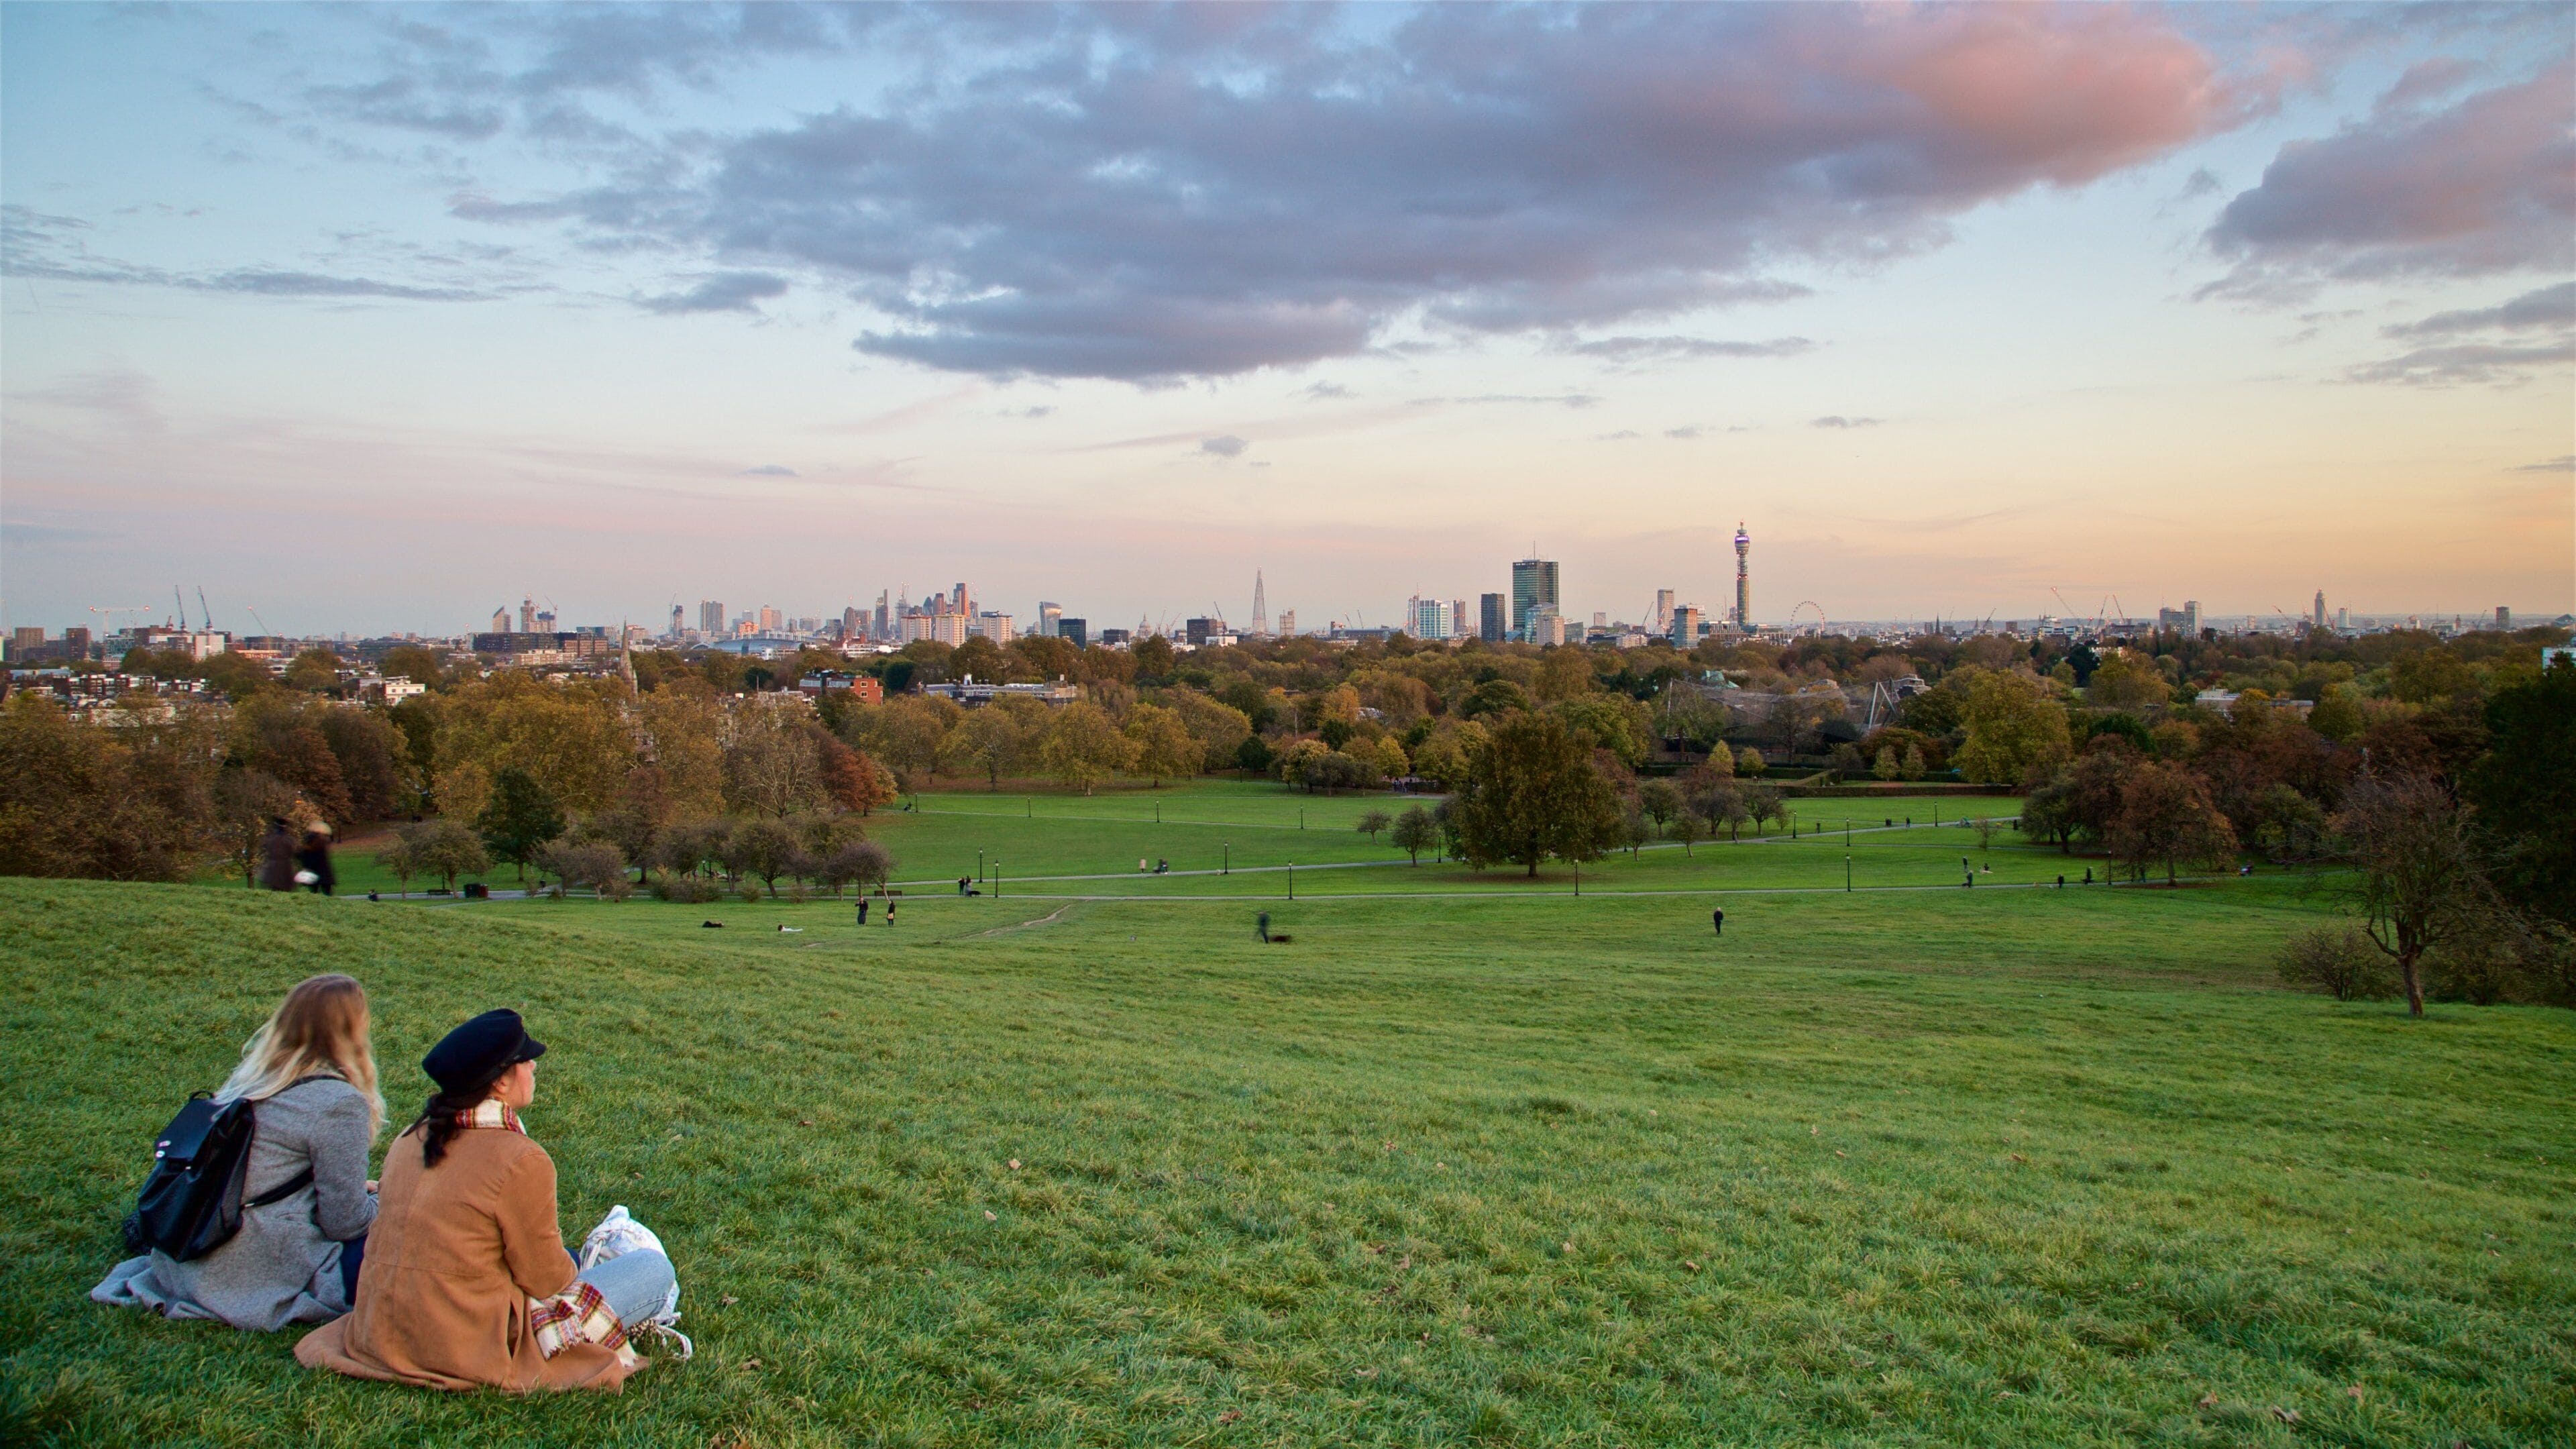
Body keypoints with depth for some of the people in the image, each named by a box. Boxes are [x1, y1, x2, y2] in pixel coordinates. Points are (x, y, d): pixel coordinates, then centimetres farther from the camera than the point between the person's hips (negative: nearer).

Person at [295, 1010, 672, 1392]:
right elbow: (546, 1279, -11)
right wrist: (565, 1262, 12)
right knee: (654, 1268, -2)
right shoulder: (521, 1160, -20)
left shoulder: (410, 1139, 3)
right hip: (469, 1350, -8)